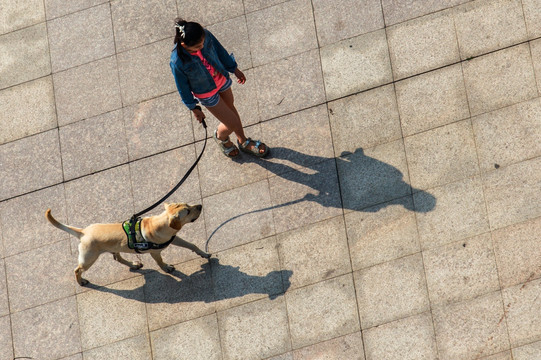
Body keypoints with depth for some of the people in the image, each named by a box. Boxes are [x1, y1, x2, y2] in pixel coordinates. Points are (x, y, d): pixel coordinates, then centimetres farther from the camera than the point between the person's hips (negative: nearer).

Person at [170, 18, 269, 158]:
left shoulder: (205, 35, -28)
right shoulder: (178, 62, -38)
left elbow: (220, 51, -6)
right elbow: (182, 87, -20)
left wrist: (234, 69, 8)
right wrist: (194, 108, -7)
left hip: (222, 80, 5)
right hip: (207, 94, -5)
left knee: (230, 108, 29)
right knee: (232, 124, 8)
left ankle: (243, 141, 56)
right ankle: (220, 136, 46)